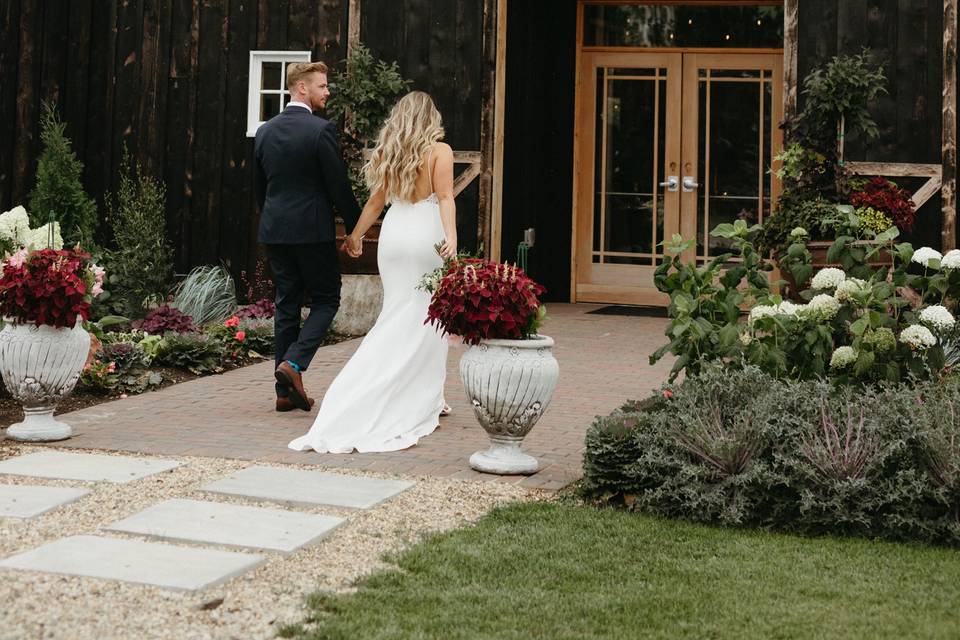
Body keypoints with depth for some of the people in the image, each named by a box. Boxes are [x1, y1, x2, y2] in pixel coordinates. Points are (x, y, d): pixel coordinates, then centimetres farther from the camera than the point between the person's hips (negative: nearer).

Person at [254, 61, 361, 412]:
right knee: (326, 299, 7)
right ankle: (294, 362, -13)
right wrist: (356, 226, -1)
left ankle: (285, 391, 10)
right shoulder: (320, 130, -12)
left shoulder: (265, 131, 8)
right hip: (312, 229, -6)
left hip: (275, 229, 6)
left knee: (287, 304, 10)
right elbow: (338, 185, -11)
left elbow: (259, 185, 14)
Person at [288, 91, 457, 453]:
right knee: (427, 318, 3)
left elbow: (376, 201, 14)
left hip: (394, 233, 4)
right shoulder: (440, 151, -2)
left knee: (396, 314, 9)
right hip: (425, 233, -4)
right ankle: (422, 400, 7)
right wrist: (451, 236, -18)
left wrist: (356, 235, 25)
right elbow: (445, 198, -12)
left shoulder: (387, 152, 10)